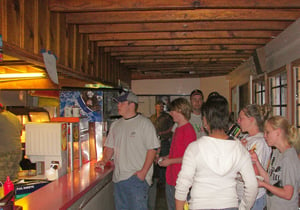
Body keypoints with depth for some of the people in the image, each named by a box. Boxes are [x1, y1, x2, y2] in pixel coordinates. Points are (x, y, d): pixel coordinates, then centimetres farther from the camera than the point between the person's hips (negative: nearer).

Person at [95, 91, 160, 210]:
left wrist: (143, 171, -17)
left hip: (137, 177, -6)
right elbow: (110, 147, 19)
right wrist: (104, 160, 0)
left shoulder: (144, 123, -7)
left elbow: (152, 149, -10)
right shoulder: (115, 125, 13)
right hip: (118, 177, 6)